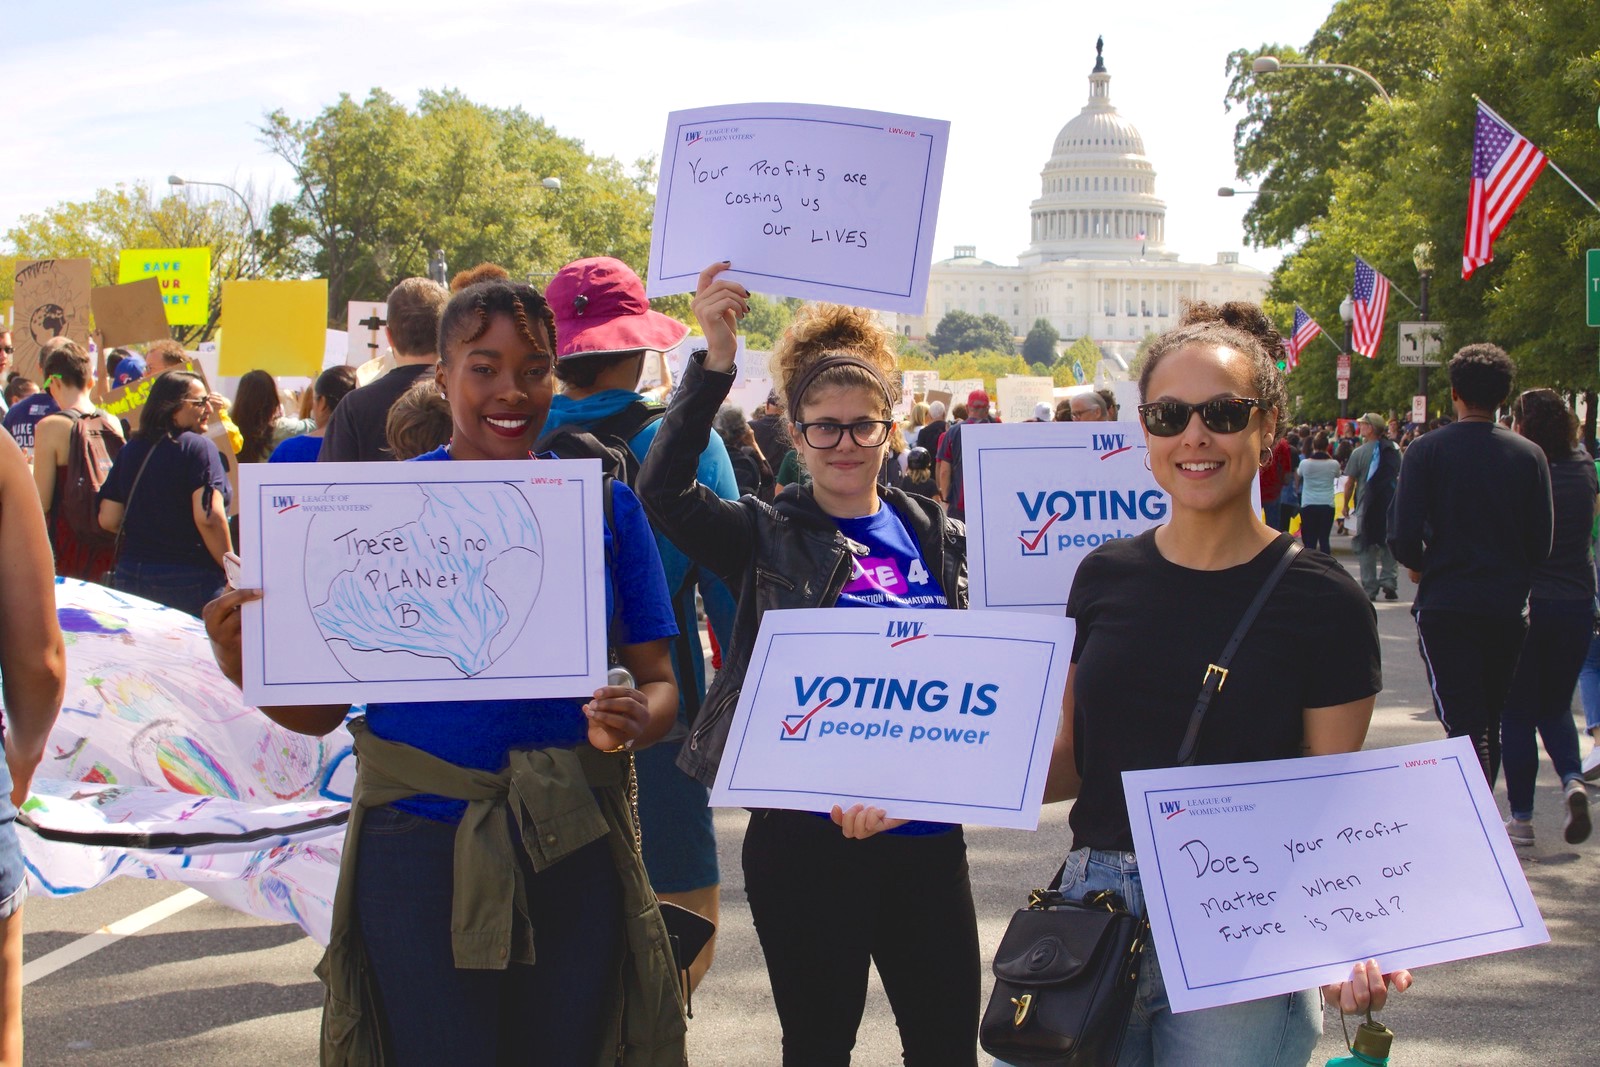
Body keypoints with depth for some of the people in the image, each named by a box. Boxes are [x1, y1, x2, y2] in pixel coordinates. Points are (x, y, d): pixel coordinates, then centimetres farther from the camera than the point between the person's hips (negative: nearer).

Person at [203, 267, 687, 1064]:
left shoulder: (604, 505, 3)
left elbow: (657, 680, 6)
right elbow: (323, 705, 3)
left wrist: (637, 720, -17)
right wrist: (244, 666, -17)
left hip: (570, 854, 1)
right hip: (418, 853, -1)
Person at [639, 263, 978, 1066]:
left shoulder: (939, 540, 7)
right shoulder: (769, 540, -1)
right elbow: (663, 492, -19)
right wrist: (714, 362, -26)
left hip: (925, 839, 3)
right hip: (806, 841, -3)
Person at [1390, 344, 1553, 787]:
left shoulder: (1426, 450, -8)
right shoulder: (1530, 455, -1)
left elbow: (1403, 537, -12)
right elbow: (1542, 544, 0)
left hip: (1445, 605, -3)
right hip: (1509, 608, 3)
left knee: (1465, 724, -6)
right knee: (1489, 721, 18)